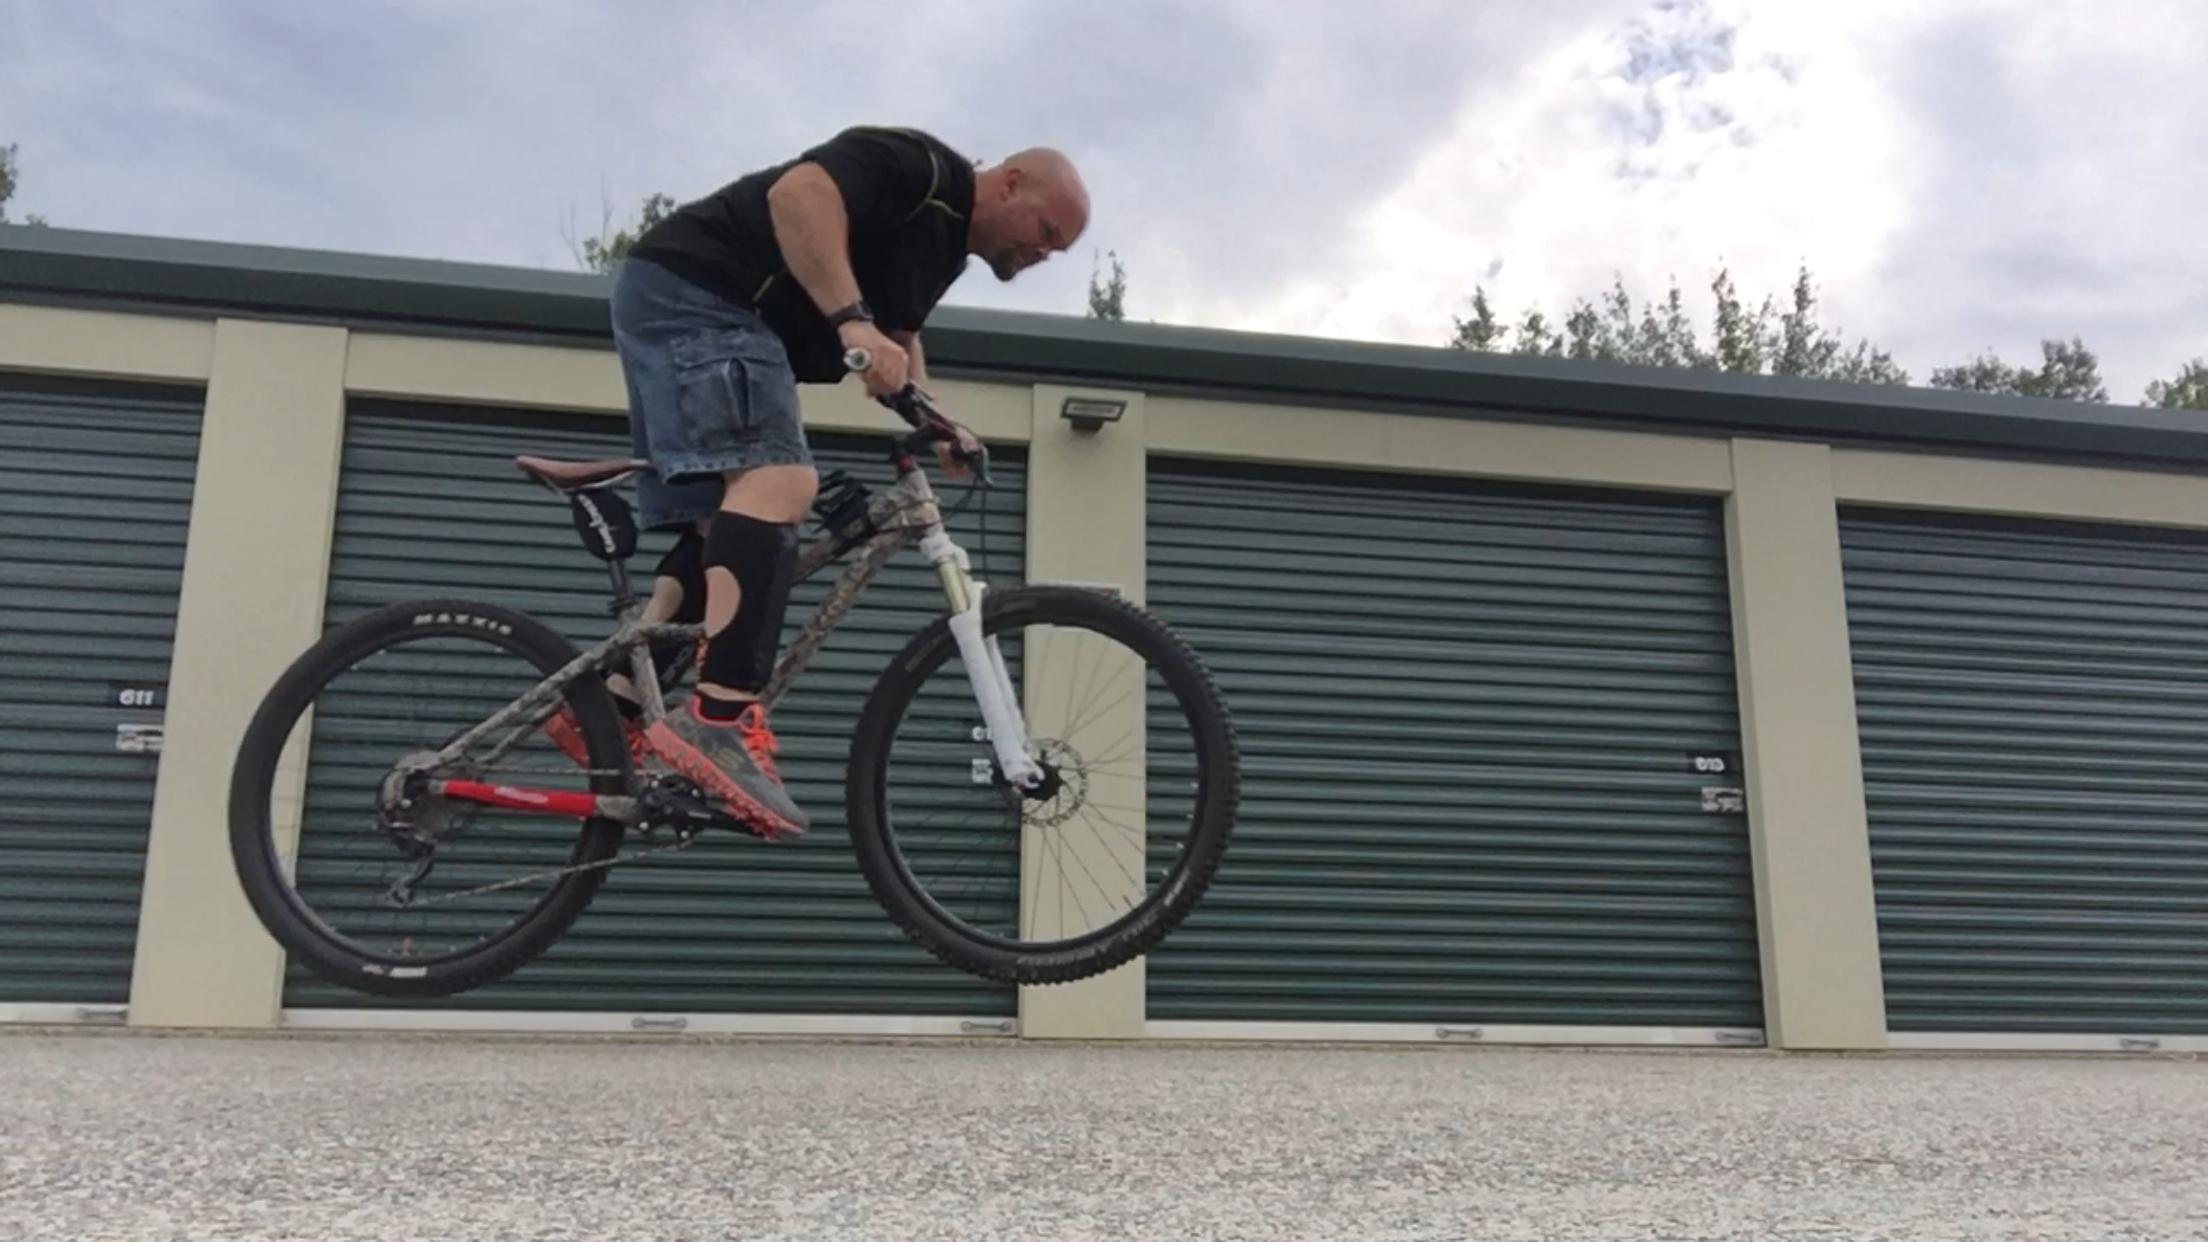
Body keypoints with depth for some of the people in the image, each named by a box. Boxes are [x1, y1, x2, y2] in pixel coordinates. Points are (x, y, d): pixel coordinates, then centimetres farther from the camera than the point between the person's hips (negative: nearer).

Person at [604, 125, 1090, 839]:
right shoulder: (921, 165, -12)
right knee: (780, 481, -26)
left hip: (689, 311, 11)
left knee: (727, 529, 7)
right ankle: (717, 722, -36)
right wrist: (851, 319, -36)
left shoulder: (945, 243, 18)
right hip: (690, 290, -11)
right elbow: (797, 192, -27)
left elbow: (899, 334, 23)